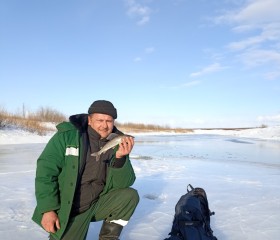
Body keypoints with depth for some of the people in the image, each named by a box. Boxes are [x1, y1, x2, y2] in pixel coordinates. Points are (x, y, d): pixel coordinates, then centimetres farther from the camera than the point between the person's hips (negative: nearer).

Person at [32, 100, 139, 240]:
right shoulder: (68, 135, -15)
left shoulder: (117, 144, -7)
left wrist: (120, 158, -29)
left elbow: (123, 184, -11)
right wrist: (47, 209, -17)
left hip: (98, 204, 2)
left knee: (130, 196, -15)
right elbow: (46, 170, -14)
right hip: (67, 209, -2)